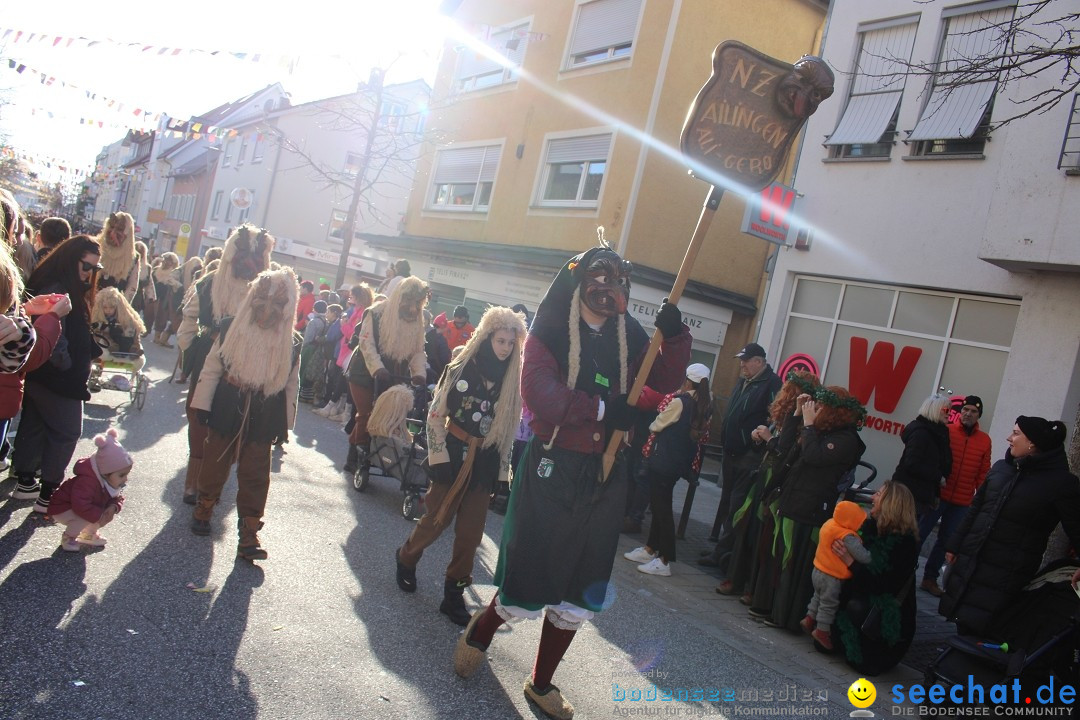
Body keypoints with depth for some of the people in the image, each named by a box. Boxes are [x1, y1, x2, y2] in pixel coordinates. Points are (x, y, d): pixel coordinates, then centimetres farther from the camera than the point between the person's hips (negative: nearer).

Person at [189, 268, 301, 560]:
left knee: (255, 477, 2)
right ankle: (204, 507, 41)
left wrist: (284, 423, 5)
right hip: (226, 412, 0)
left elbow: (291, 386, 4)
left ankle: (249, 534, 10)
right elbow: (211, 369, 1)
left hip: (263, 420, 0)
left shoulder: (291, 342, -2)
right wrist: (202, 406, -1)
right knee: (215, 464, 14)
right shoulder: (231, 329, -3)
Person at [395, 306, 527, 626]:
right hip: (454, 453, -3)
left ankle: (454, 592, 18)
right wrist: (439, 457, -10)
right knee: (437, 518, 2)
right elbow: (436, 414, -5)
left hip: (485, 461, 3)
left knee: (471, 531, 4)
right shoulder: (460, 369, -7)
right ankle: (406, 558, 32)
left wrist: (502, 470, 6)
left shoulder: (512, 381, 3)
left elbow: (509, 428, 8)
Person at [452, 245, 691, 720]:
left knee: (579, 595, 13)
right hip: (552, 467, -5)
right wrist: (601, 408, -23)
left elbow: (666, 381, 5)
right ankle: (479, 632, 35)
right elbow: (538, 391, -19)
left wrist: (674, 336, -11)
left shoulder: (629, 339, 10)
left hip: (605, 474, 5)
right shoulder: (551, 333, -6)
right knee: (529, 584, 1)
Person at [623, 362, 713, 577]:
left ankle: (664, 561, 3)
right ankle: (650, 549, 26)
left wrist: (652, 427, 12)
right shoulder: (705, 405, 2)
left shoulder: (680, 400, -18)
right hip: (681, 461, 8)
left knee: (661, 505, -1)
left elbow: (657, 425, -9)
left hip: (663, 459, -8)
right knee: (660, 503, 17)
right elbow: (702, 434, 11)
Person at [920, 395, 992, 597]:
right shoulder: (946, 431, -5)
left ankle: (930, 578, 24)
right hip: (937, 494, -3)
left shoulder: (985, 441, 4)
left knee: (946, 540, 11)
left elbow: (983, 474, 7)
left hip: (962, 502, 3)